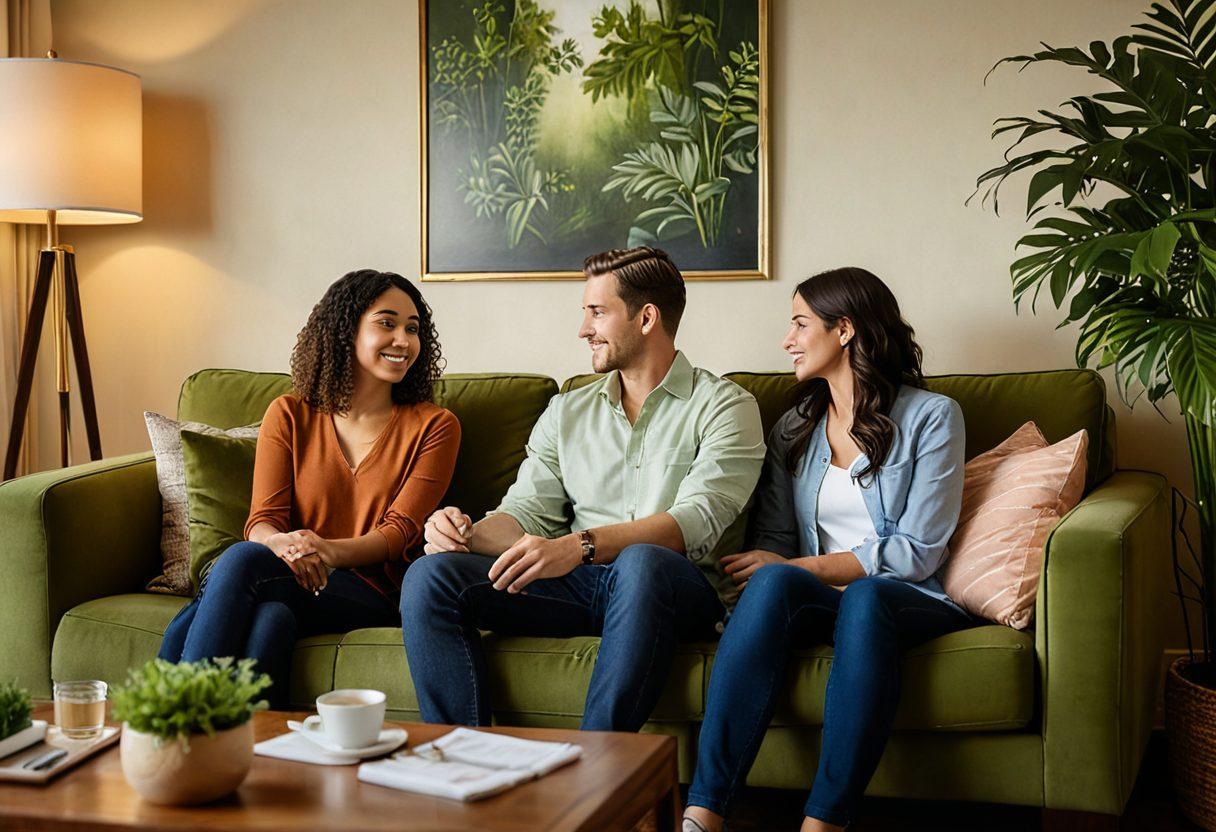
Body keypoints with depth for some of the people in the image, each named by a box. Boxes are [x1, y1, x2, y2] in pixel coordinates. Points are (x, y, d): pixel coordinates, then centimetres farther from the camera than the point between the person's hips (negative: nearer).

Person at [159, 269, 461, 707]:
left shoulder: (434, 427, 8)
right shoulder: (289, 415, 13)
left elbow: (401, 531, -2)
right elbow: (262, 519, 4)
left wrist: (330, 552, -23)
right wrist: (284, 544, -23)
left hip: (371, 597, -2)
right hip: (292, 575, 2)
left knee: (241, 560, -32)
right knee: (270, 619, -38)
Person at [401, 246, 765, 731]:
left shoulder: (724, 407, 3)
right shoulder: (566, 413, 22)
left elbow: (698, 522, -13)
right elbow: (527, 512, 12)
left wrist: (580, 545, -27)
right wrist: (469, 533, -13)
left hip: (684, 588, -4)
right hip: (577, 584, 5)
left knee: (643, 564, -40)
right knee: (430, 575, -17)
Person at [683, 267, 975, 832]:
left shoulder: (931, 416, 4)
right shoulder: (793, 430, 19)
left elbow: (917, 551, -5)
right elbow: (773, 541, 12)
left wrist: (798, 567, -11)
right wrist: (778, 572, -13)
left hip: (907, 601, -2)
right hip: (821, 601, 3)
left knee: (864, 597, -38)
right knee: (773, 582, -33)